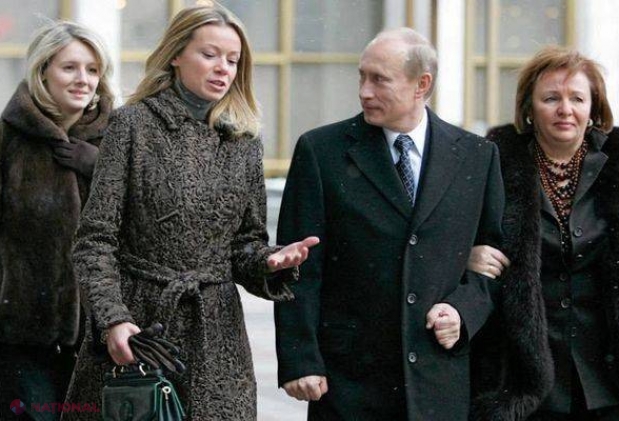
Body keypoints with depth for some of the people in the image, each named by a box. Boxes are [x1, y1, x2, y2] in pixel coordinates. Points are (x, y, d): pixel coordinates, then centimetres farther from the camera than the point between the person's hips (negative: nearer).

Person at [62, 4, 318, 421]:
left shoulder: (244, 141, 11)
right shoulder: (133, 125, -1)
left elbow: (247, 243, 14)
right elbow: (96, 238, -5)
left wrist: (270, 262, -9)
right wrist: (112, 318, -17)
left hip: (216, 329, 3)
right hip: (135, 322, -3)